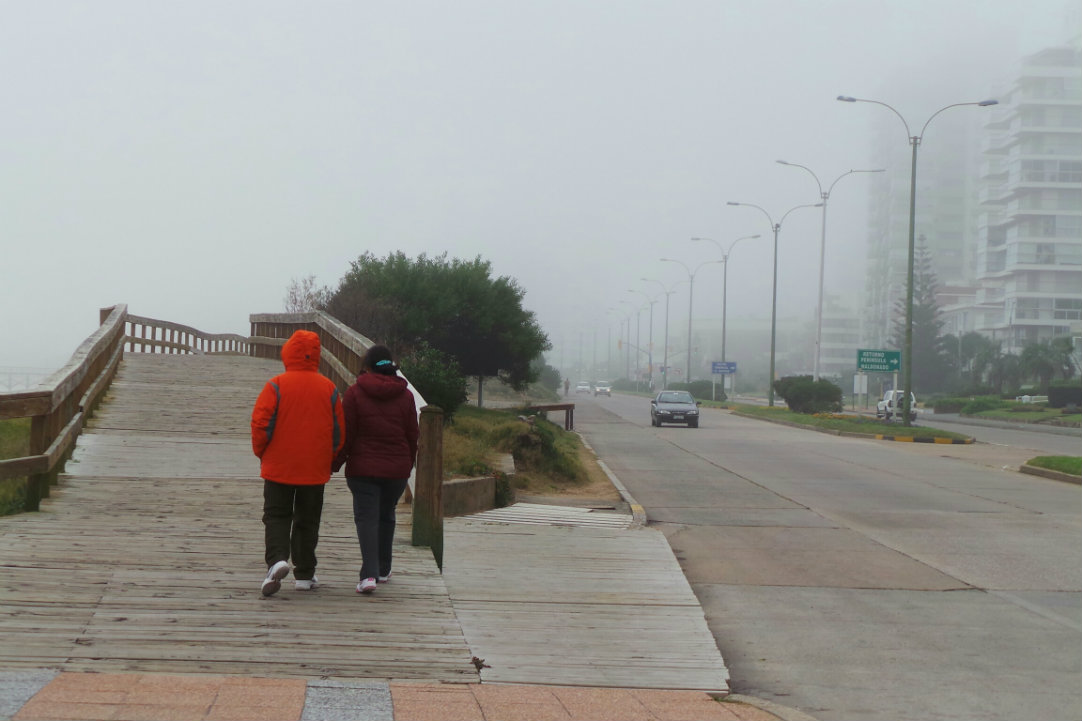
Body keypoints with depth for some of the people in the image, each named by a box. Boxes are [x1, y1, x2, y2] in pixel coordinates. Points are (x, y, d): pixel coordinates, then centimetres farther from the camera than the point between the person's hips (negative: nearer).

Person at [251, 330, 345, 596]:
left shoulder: (276, 385, -9)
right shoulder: (329, 389, 0)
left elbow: (261, 423, -11)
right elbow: (339, 431, 5)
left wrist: (261, 452, 6)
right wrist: (328, 459, 18)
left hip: (279, 466, -2)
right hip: (315, 470, 2)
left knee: (276, 515, 7)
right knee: (307, 520, 12)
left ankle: (277, 559, -17)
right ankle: (304, 574, 15)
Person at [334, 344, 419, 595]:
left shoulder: (355, 393, -5)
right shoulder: (405, 395, 4)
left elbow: (346, 433, -4)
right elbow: (413, 435, 9)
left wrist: (336, 463, 6)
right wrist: (408, 464, 22)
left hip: (363, 467, -3)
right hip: (397, 468, 3)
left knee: (366, 517, -4)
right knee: (386, 516, 19)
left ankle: (369, 573, -20)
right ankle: (383, 570, 28)